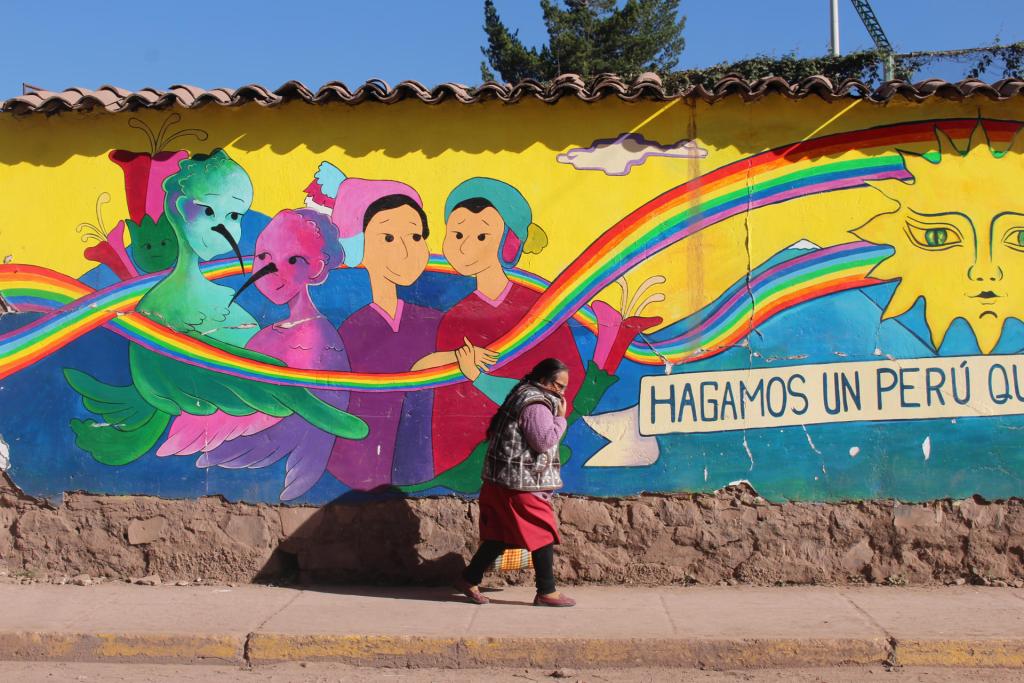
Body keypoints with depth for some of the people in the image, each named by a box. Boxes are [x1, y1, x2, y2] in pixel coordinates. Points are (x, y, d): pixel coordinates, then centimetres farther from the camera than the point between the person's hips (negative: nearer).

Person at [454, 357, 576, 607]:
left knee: (500, 535, 15)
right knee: (543, 533, -1)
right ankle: (547, 593, 6)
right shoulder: (536, 405, -17)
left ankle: (469, 580, 20)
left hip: (503, 480, 10)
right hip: (523, 483, -10)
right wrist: (561, 418, -11)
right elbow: (544, 441, -22)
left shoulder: (523, 395, 15)